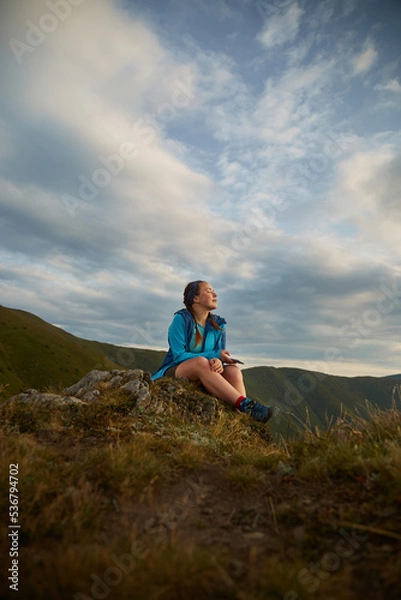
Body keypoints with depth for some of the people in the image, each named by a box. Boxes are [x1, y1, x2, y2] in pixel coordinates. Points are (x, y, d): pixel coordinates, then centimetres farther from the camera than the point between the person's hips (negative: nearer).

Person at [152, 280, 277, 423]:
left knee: (233, 370, -24)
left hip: (203, 378, 5)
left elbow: (220, 356, -1)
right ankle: (246, 405, -41)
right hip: (174, 372, -5)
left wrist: (218, 362, -27)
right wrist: (215, 355, -21)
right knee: (201, 362, -36)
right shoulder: (181, 319, -10)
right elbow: (179, 356, -16)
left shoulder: (218, 325, 6)